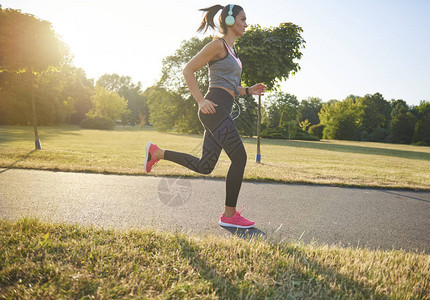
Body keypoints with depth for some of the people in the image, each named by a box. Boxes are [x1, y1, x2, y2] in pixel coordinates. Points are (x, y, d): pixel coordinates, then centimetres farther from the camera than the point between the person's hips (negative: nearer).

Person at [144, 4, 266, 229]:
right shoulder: (218, 44, -3)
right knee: (240, 158, -9)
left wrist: (249, 90, 15)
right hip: (215, 109, -10)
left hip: (220, 112, 10)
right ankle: (229, 215, 0)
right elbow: (188, 70, -7)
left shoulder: (231, 51, 25)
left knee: (204, 167, 9)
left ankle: (157, 153, 20)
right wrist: (201, 101, -16)